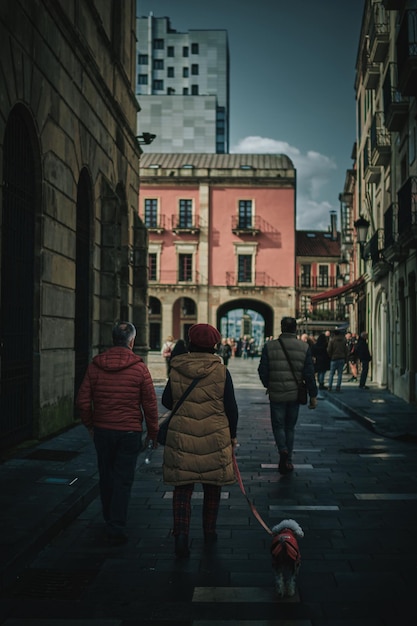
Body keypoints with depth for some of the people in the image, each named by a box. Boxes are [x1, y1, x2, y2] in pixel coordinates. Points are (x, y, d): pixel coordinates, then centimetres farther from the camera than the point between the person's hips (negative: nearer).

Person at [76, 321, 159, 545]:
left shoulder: (95, 365, -2)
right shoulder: (139, 367, -9)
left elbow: (83, 400, 0)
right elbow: (150, 403, -7)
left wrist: (90, 424, 15)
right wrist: (153, 432, 5)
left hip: (102, 430, 3)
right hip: (130, 432, -3)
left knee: (106, 477, 17)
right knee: (123, 480, 3)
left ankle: (109, 521, 33)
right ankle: (117, 529, 1)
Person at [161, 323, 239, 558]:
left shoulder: (176, 370, -3)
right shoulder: (221, 371, -7)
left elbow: (167, 401, 7)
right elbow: (231, 407, -3)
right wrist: (233, 434, 10)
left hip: (181, 437, 1)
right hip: (215, 437, 0)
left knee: (183, 487, 5)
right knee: (212, 486, 17)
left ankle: (181, 534, -8)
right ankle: (210, 531, 28)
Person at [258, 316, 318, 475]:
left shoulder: (269, 346, -5)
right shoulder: (304, 347, -3)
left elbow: (263, 371, -2)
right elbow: (309, 374, -4)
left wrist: (268, 385, 18)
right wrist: (313, 395, 4)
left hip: (276, 394, -1)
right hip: (295, 394, 2)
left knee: (278, 425, 9)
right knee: (290, 427, 14)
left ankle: (283, 450, -19)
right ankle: (287, 461, 17)